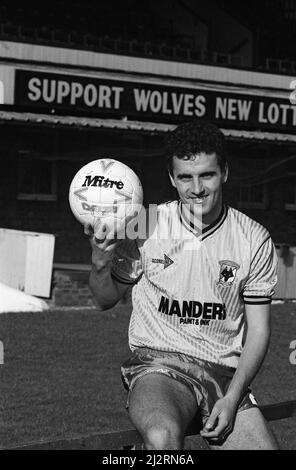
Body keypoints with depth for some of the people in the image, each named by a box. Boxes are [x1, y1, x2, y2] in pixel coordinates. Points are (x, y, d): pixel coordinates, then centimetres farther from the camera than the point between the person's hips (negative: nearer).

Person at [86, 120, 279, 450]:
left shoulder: (255, 240, 1)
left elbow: (258, 330, 5)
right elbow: (106, 300, 10)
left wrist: (232, 399, -8)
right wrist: (101, 262, -12)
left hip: (226, 373, 3)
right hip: (158, 363, -3)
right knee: (163, 436, -36)